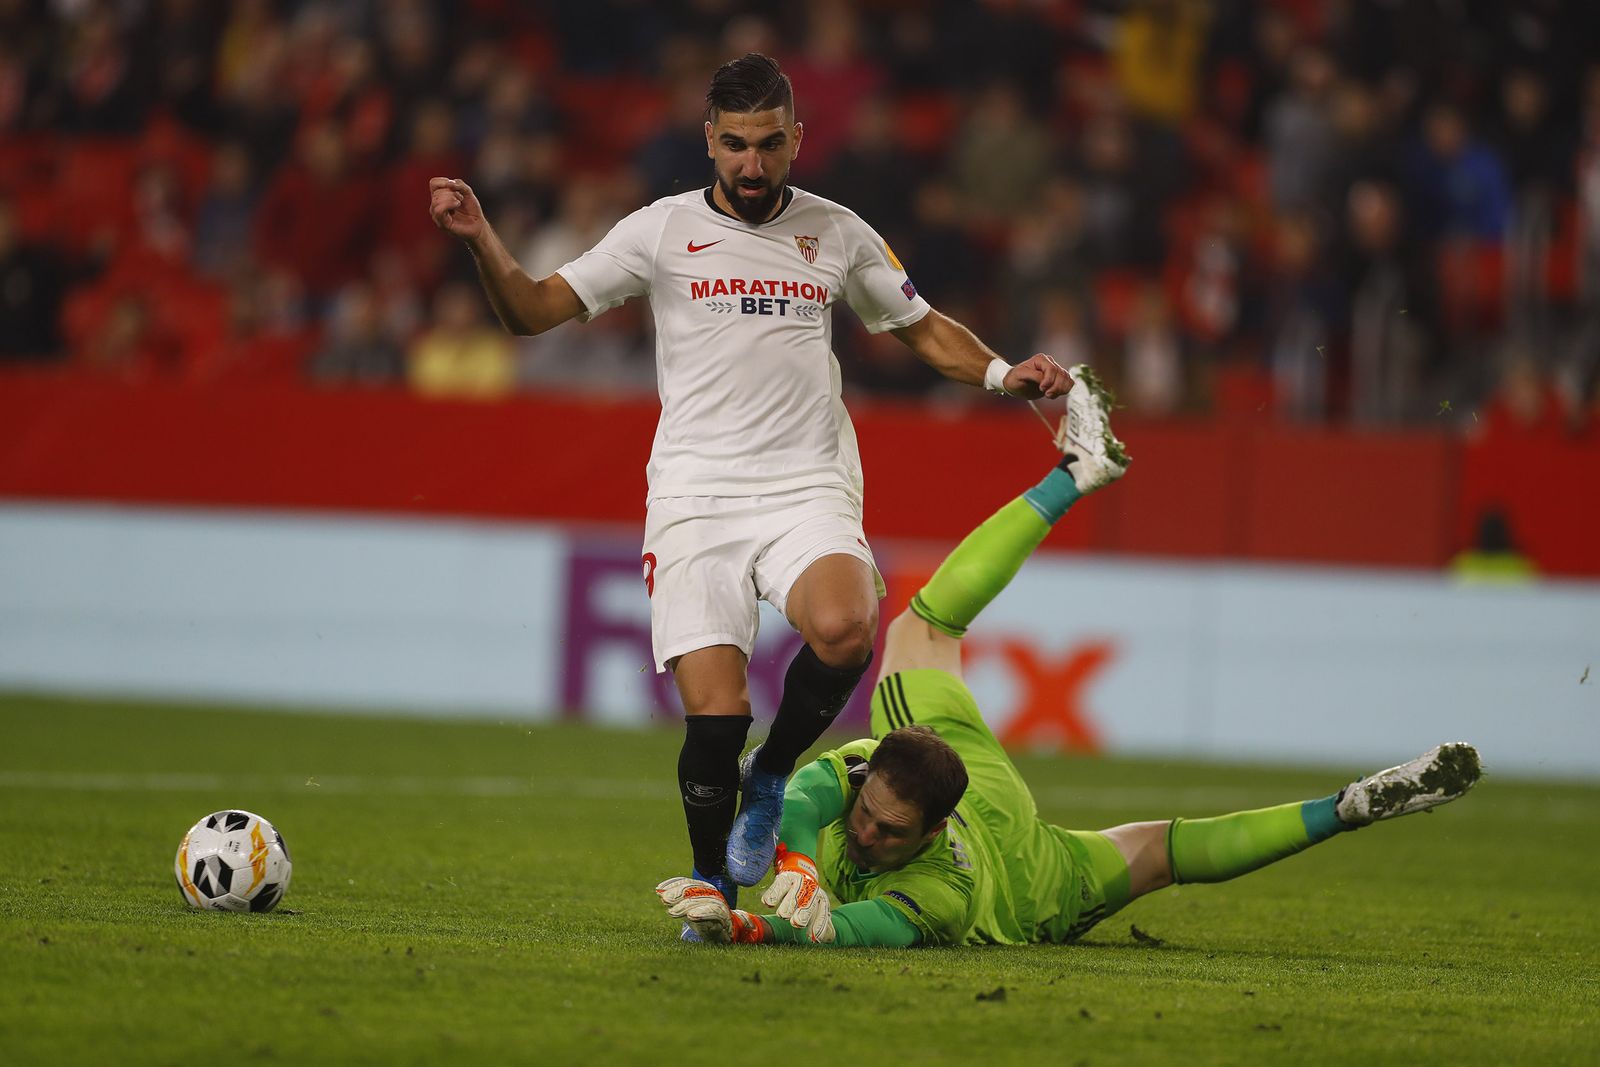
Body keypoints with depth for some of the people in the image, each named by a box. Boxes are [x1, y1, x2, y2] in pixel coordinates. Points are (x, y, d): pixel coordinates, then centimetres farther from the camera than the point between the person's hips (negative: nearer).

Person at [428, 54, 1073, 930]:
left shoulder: (838, 234, 11)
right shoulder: (662, 231, 5)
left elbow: (923, 329, 24)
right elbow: (533, 310, 4)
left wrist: (1003, 375, 7)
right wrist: (479, 239, -13)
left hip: (809, 494, 1)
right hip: (694, 497, -1)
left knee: (843, 630, -31)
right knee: (714, 715, -13)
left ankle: (771, 776, -2)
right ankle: (713, 885, 14)